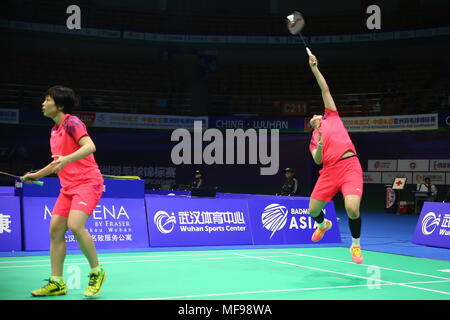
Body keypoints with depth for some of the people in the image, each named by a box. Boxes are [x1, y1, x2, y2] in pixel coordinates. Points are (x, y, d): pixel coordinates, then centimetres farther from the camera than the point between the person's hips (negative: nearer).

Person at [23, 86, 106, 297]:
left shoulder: (71, 123, -9)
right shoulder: (55, 131, 17)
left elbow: (89, 146, -25)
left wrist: (67, 159, -37)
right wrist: (37, 175, 30)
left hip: (87, 182, -9)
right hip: (68, 187, 9)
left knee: (75, 225, -25)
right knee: (55, 230, 2)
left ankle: (97, 272, -6)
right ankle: (57, 283, 9)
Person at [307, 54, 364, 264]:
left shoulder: (331, 117, 20)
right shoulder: (313, 140, 23)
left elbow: (325, 90, 16)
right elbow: (318, 161, 7)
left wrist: (314, 68, 13)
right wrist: (320, 147, -11)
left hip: (349, 165, -4)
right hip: (329, 171, 4)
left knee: (352, 209, -22)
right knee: (313, 210, 6)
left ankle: (356, 245, 4)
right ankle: (323, 225, 45)